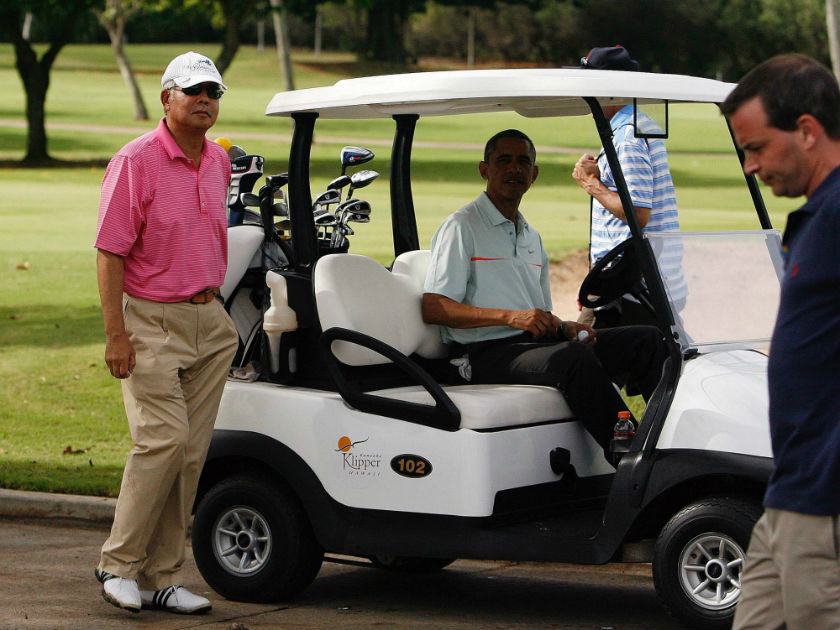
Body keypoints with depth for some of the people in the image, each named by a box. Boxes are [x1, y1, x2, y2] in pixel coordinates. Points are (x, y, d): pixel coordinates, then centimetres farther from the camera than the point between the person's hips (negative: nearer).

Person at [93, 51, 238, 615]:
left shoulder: (219, 161, 11)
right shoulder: (135, 162, -9)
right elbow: (110, 253, -11)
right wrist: (115, 333, -17)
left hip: (208, 323, 6)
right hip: (150, 320, -6)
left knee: (191, 452, 4)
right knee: (163, 439, -16)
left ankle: (162, 578, 10)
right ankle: (119, 563, -2)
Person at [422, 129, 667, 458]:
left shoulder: (531, 237, 24)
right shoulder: (461, 227, 0)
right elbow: (433, 309, -11)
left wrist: (567, 328, 3)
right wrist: (510, 316, -19)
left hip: (536, 344, 8)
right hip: (485, 354, -8)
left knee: (646, 339, -9)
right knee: (574, 357, -36)